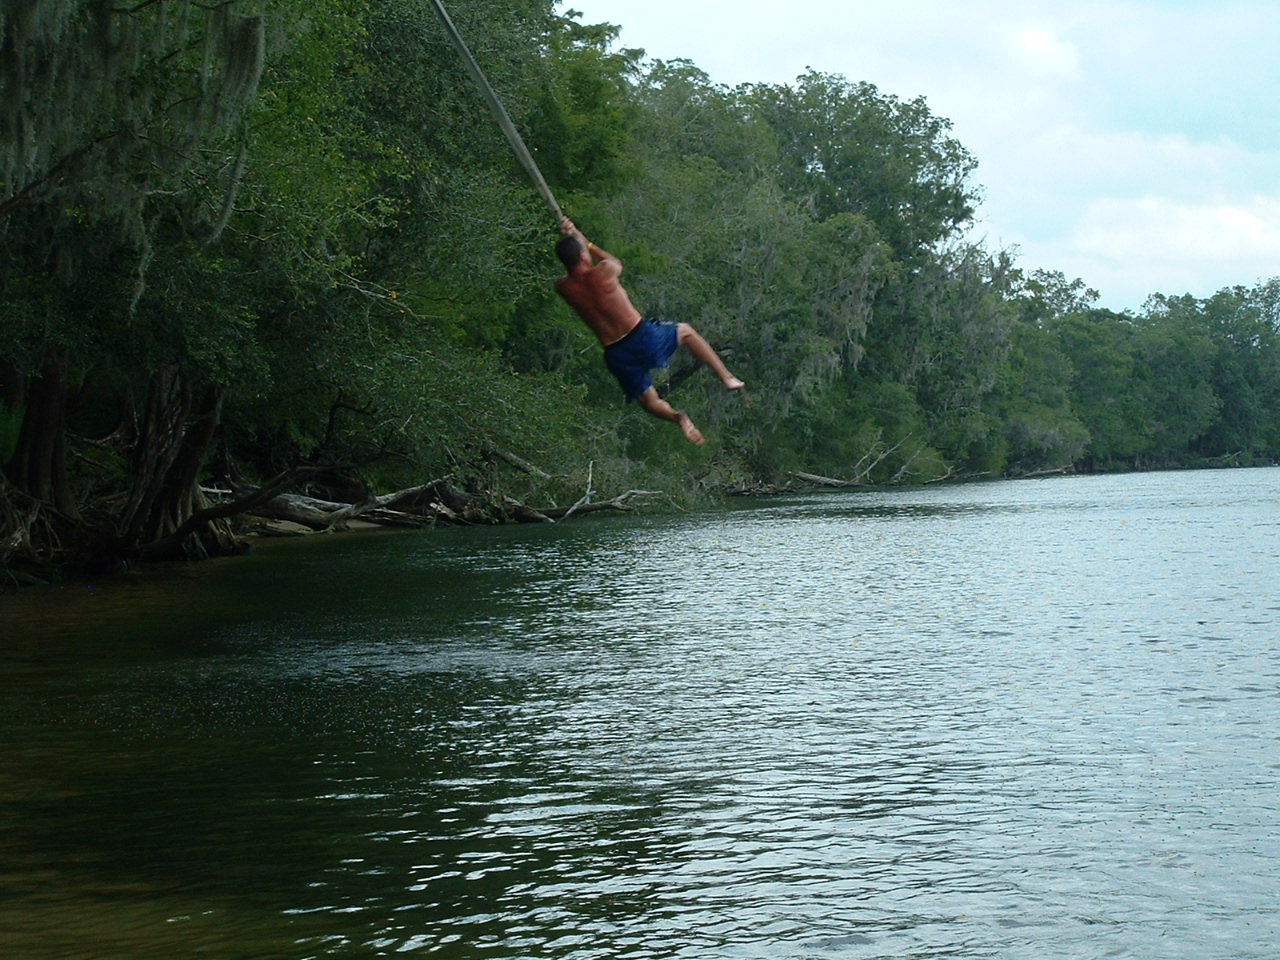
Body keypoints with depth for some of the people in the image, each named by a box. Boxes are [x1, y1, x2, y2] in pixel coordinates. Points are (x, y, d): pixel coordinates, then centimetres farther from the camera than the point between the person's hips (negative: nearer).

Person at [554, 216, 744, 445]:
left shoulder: (563, 288, -8)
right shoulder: (602, 272, -17)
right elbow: (616, 262, 11)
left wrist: (569, 239, 16)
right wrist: (587, 243, 17)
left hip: (616, 355, 2)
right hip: (642, 337, -2)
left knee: (648, 400, 23)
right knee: (686, 332, 28)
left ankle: (676, 416, -10)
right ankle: (727, 377, 23)